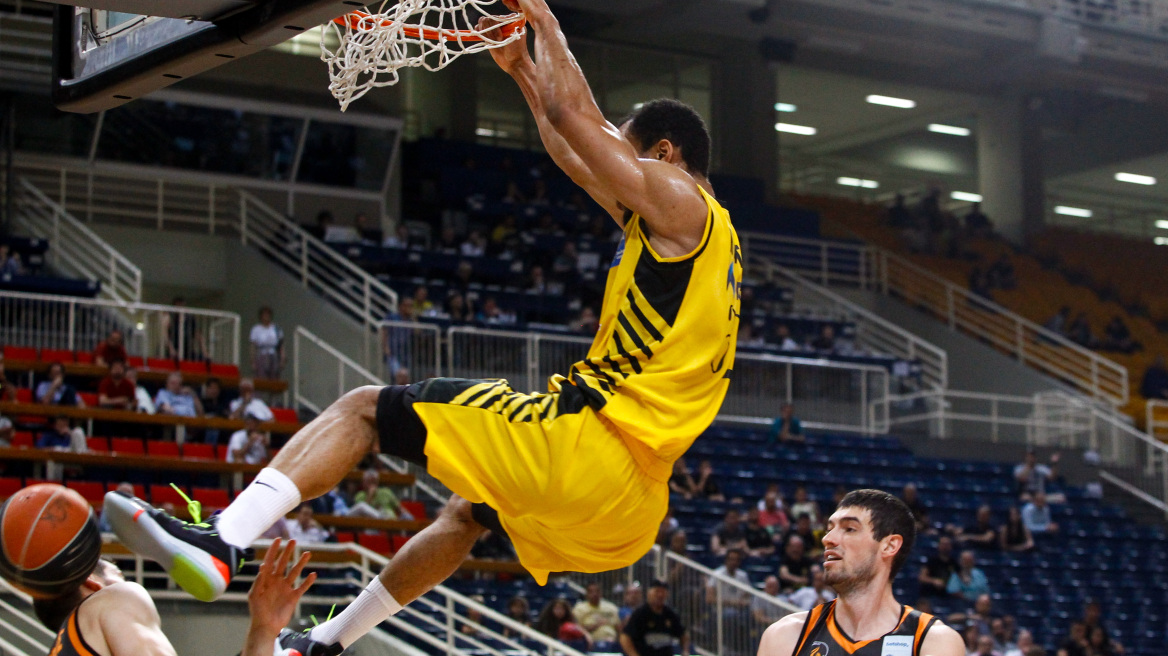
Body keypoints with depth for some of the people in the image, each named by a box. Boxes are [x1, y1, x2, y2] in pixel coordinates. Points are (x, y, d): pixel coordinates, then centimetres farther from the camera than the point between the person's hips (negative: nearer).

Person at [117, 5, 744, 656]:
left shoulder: (680, 202, -3)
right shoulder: (707, 235, 25)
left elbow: (571, 114, -5)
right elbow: (579, 160, 35)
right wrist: (522, 67, 38)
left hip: (589, 436, -9)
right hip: (633, 493, 10)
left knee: (363, 408, -3)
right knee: (465, 514, 34)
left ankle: (225, 539, -17)